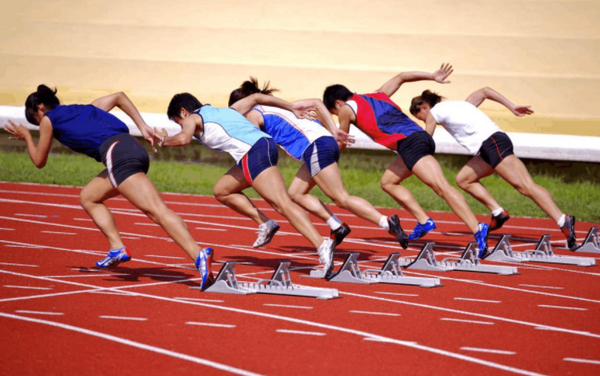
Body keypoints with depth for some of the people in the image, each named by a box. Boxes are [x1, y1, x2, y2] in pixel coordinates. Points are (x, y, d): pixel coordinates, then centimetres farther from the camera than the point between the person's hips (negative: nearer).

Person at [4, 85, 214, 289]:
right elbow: (118, 97, 39)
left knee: (157, 211, -19)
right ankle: (117, 249, 8)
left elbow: (39, 161, 24)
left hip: (117, 154, -8)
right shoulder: (83, 109, 34)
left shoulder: (48, 120, 15)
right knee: (88, 198, 23)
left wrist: (27, 137, 42)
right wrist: (142, 127, 30)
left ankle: (199, 256, -34)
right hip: (134, 148, 8)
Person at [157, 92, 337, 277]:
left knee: (283, 204, -18)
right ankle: (265, 224, 12)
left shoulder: (192, 118, 12)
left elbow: (183, 139, -9)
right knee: (222, 191, 23)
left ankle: (322, 245, -33)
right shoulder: (225, 111, 33)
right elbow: (255, 97, 37)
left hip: (253, 152, -8)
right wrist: (292, 107, 39)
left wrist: (164, 140, 13)